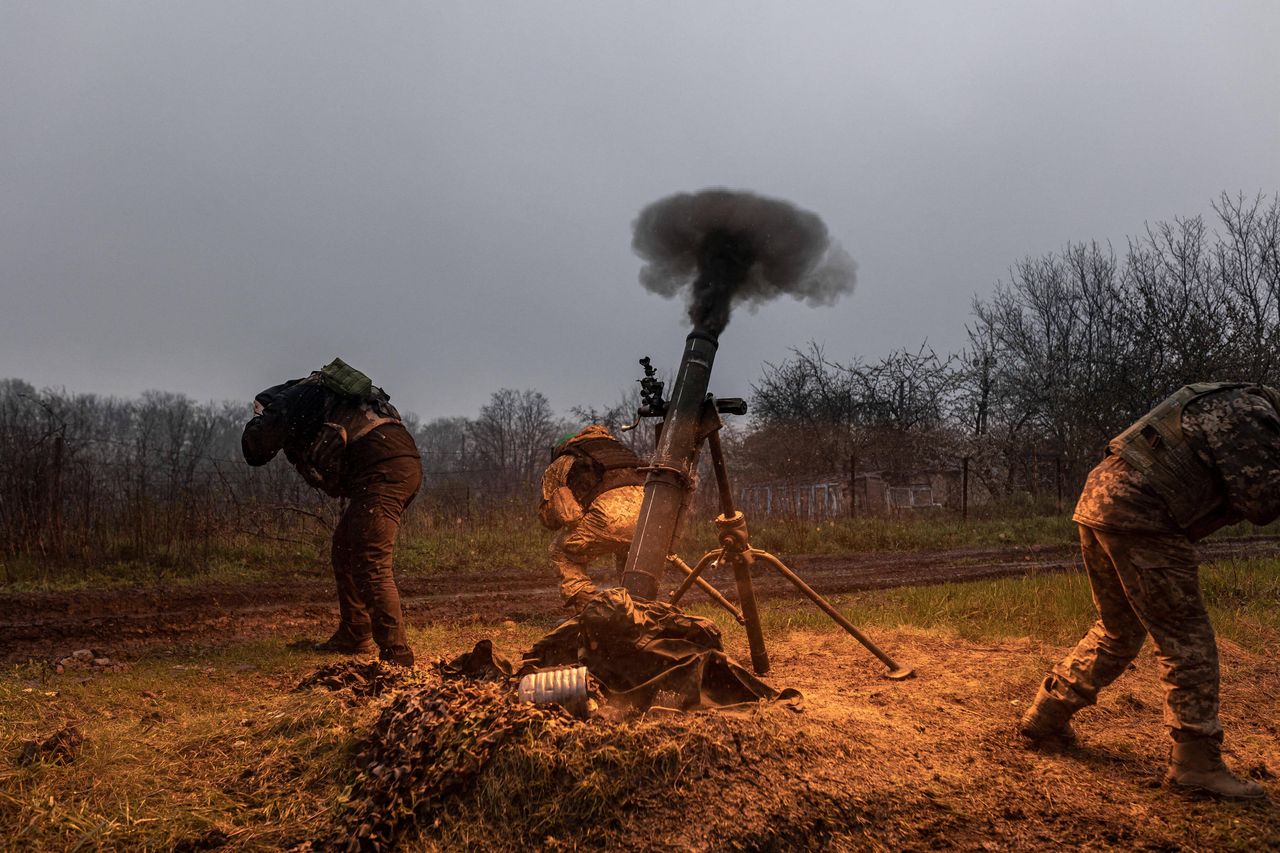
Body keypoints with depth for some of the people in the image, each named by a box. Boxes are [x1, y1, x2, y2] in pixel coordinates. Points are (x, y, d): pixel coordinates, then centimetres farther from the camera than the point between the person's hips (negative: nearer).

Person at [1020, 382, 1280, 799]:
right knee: (1187, 640, -1)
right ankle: (1196, 761, 4)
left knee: (1119, 631, 20)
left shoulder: (1232, 404, 23)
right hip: (1138, 518, -10)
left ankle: (1045, 715, 25)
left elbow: (1236, 490, 25)